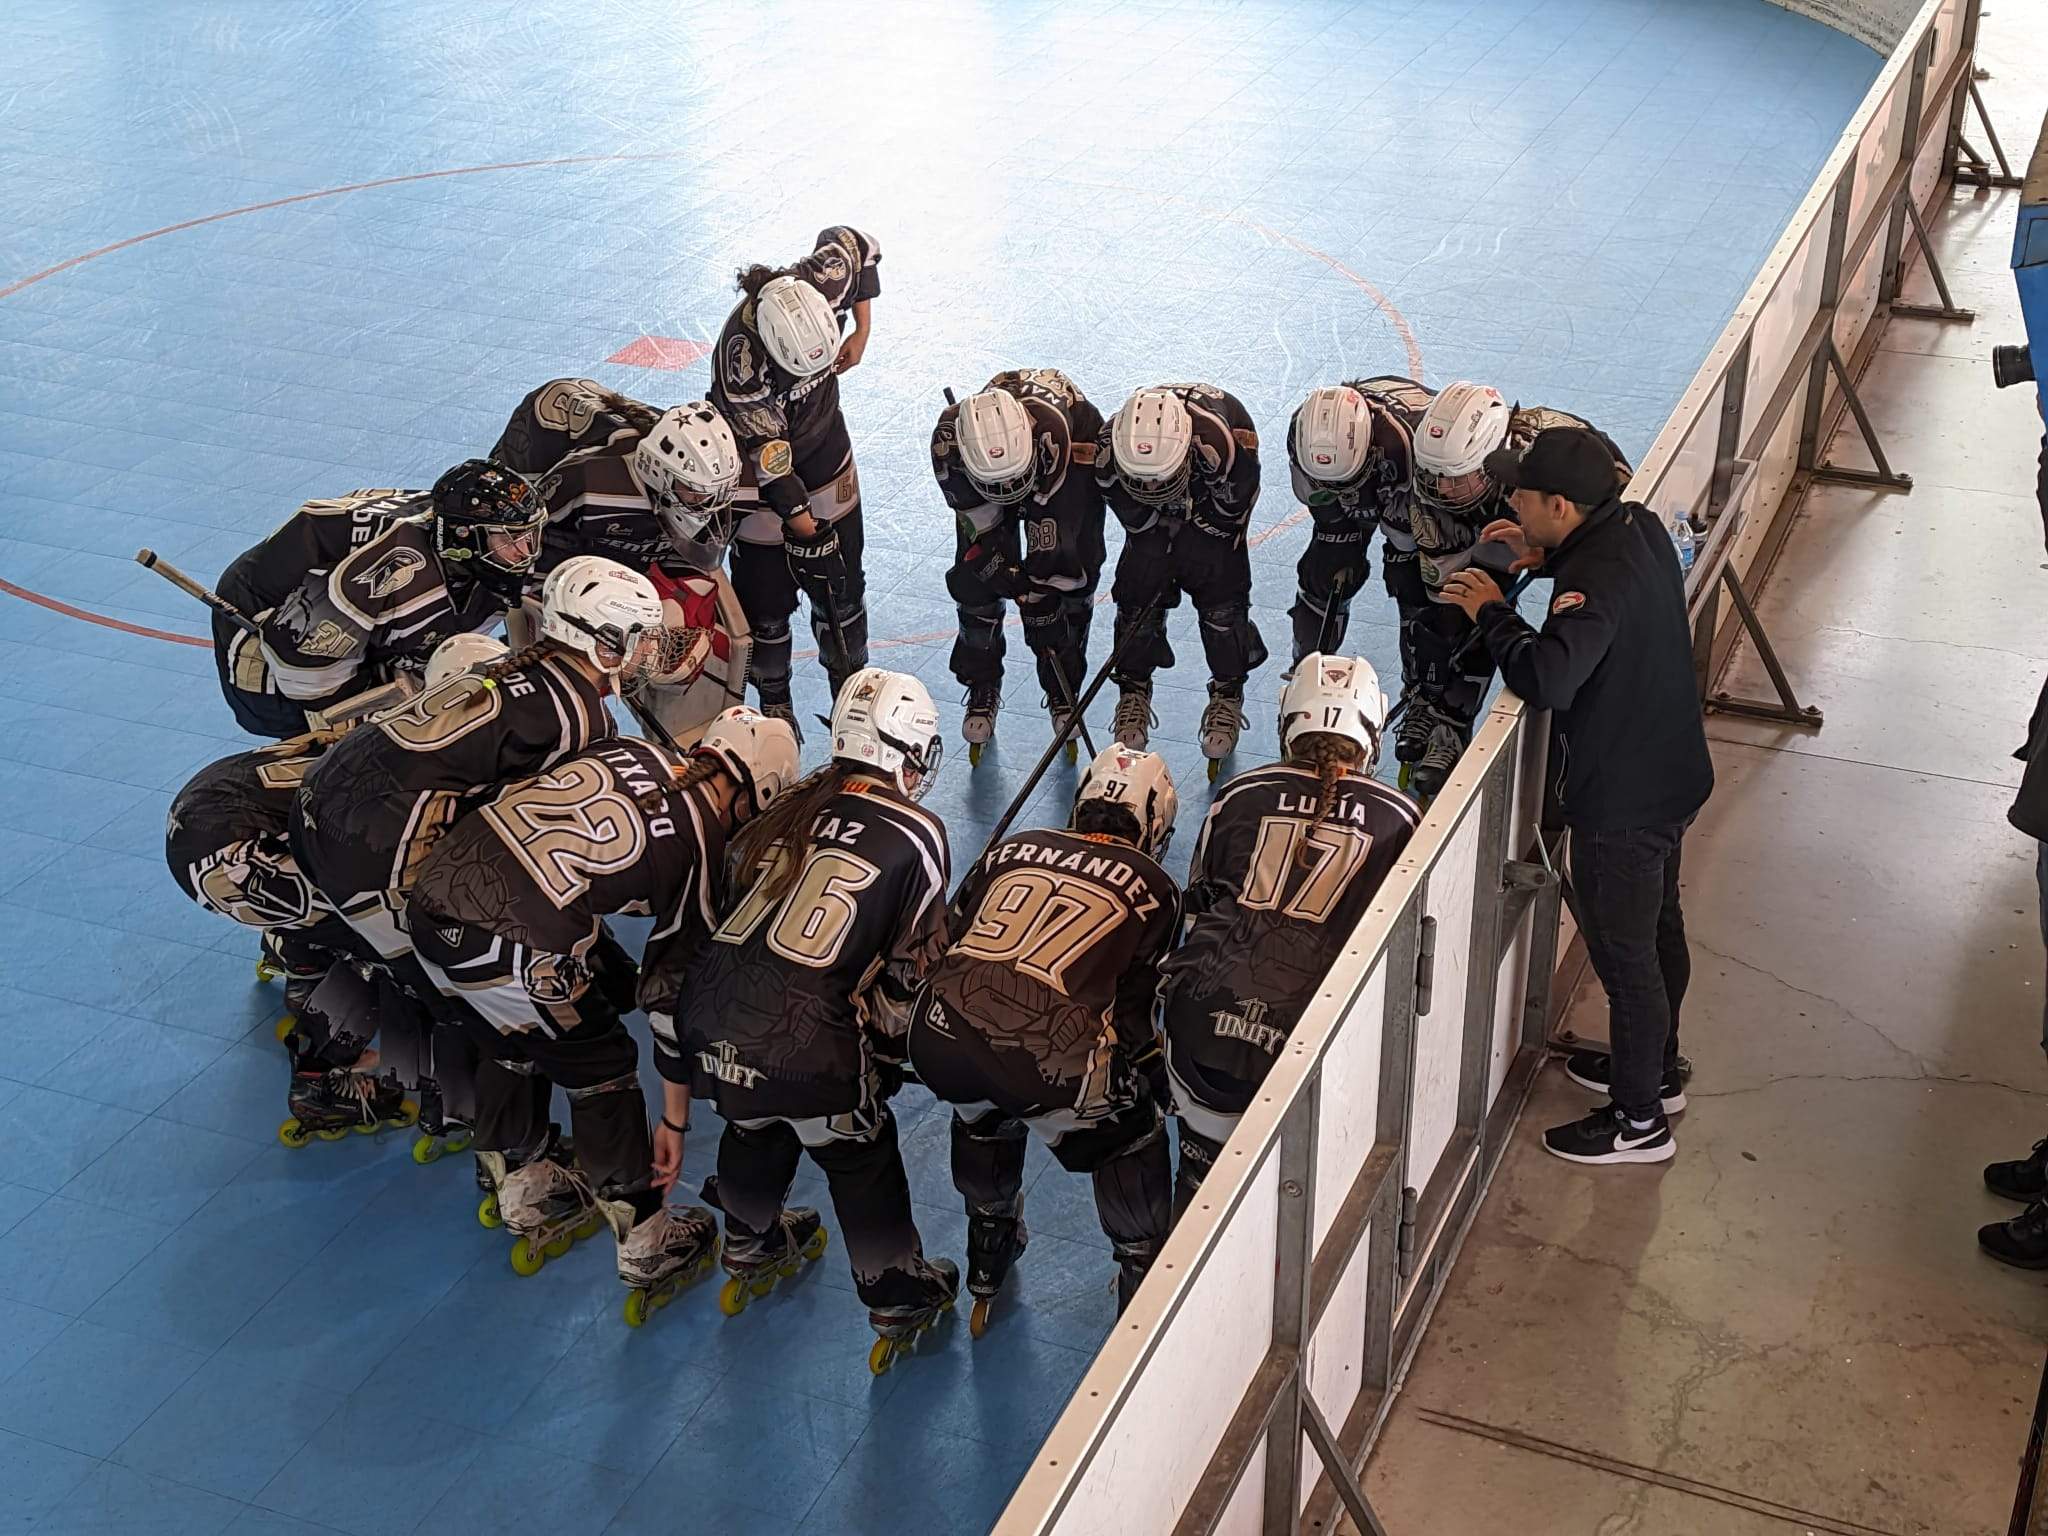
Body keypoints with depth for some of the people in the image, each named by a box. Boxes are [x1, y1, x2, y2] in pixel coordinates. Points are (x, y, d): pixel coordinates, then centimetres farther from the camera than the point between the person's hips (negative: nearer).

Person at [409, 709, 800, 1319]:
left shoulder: (634, 753, 15)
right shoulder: (701, 852, 1)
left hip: (435, 887, 7)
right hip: (513, 949, -7)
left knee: (509, 1048, 30)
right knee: (601, 1070, 14)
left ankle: (526, 1198, 50)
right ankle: (647, 1249, 25)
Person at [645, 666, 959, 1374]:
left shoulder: (782, 815, 15)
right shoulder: (918, 834, 2)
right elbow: (910, 970, 3)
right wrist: (886, 1057, 24)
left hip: (707, 1029, 5)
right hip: (808, 1056, -5)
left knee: (755, 1124, 36)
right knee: (861, 1158, 23)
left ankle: (749, 1256, 60)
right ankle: (898, 1303, 40)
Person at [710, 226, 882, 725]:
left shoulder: (822, 280, -26)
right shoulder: (740, 358, -36)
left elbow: (854, 243, -1)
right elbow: (769, 451, -29)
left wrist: (862, 331, -2)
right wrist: (803, 524, -26)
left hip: (824, 445, 4)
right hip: (760, 457, -4)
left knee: (841, 578, 12)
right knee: (766, 592, 2)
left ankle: (850, 681, 30)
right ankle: (774, 701, 22)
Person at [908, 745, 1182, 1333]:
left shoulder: (1013, 847, 22)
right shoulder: (1153, 887, 14)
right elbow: (1130, 1013, 16)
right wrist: (1154, 1060, 38)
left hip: (938, 1041, 5)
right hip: (1044, 1064, -4)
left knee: (983, 1110, 38)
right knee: (1131, 1131, 25)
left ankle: (988, 1263, 52)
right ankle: (1146, 1276, 32)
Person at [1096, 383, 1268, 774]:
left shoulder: (1219, 442, -44)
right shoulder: (1109, 452, -35)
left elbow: (1232, 511, -22)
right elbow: (1136, 520, -13)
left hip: (1214, 499, -2)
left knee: (1221, 595, -12)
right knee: (1137, 591, -6)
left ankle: (1228, 694, 7)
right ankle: (1133, 691, 13)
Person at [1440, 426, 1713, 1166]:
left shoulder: (1599, 581, -31)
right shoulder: (1638, 525, -3)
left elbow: (1547, 678, -41)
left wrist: (1492, 611, -25)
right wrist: (1547, 557, 4)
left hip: (1621, 801, -10)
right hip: (1669, 773, 10)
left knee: (1623, 952, 5)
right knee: (1657, 929, 25)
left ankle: (1639, 1119, 20)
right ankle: (1656, 1068, 45)